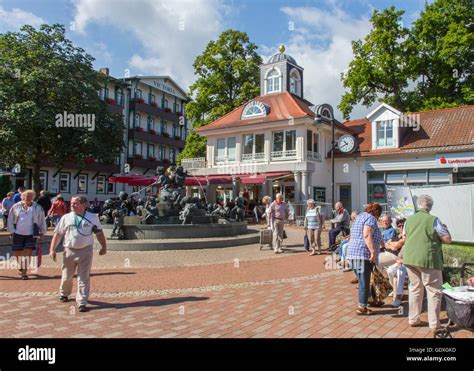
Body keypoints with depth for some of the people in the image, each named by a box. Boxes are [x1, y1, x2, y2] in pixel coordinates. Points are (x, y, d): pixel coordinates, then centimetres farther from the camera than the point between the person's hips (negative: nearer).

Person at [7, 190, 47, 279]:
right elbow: (10, 220, 10)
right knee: (18, 253, 9)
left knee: (28, 253, -10)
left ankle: (24, 272, -3)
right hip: (18, 234, 2)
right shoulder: (16, 207, 5)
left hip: (31, 234, -2)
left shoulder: (37, 208, 3)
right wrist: (12, 232, 3)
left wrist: (42, 233, 8)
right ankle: (21, 267, 37)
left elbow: (42, 222, 10)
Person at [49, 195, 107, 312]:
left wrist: (104, 246, 5)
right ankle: (64, 293, 44)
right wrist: (52, 249, -1)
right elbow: (57, 234, 5)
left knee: (84, 278, -2)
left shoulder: (92, 217, 2)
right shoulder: (66, 218, 4)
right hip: (69, 251, 2)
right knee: (67, 276, 16)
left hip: (85, 251, -2)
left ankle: (82, 302, 4)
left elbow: (99, 233, 8)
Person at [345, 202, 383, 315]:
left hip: (353, 253, 9)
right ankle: (362, 308, 2)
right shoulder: (371, 218, -6)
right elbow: (367, 235, -21)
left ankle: (365, 302, 28)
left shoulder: (360, 216, 23)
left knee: (363, 281, 19)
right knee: (364, 282, -2)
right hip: (363, 254, -9)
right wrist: (373, 251, -23)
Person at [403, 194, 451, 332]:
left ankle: (413, 319, 22)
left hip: (410, 259, 5)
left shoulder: (409, 219, 5)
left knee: (415, 288, 16)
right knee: (434, 291, 6)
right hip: (428, 260, -5)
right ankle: (434, 324, 9)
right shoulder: (433, 220, -10)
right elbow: (447, 239, -7)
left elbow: (404, 237, 18)